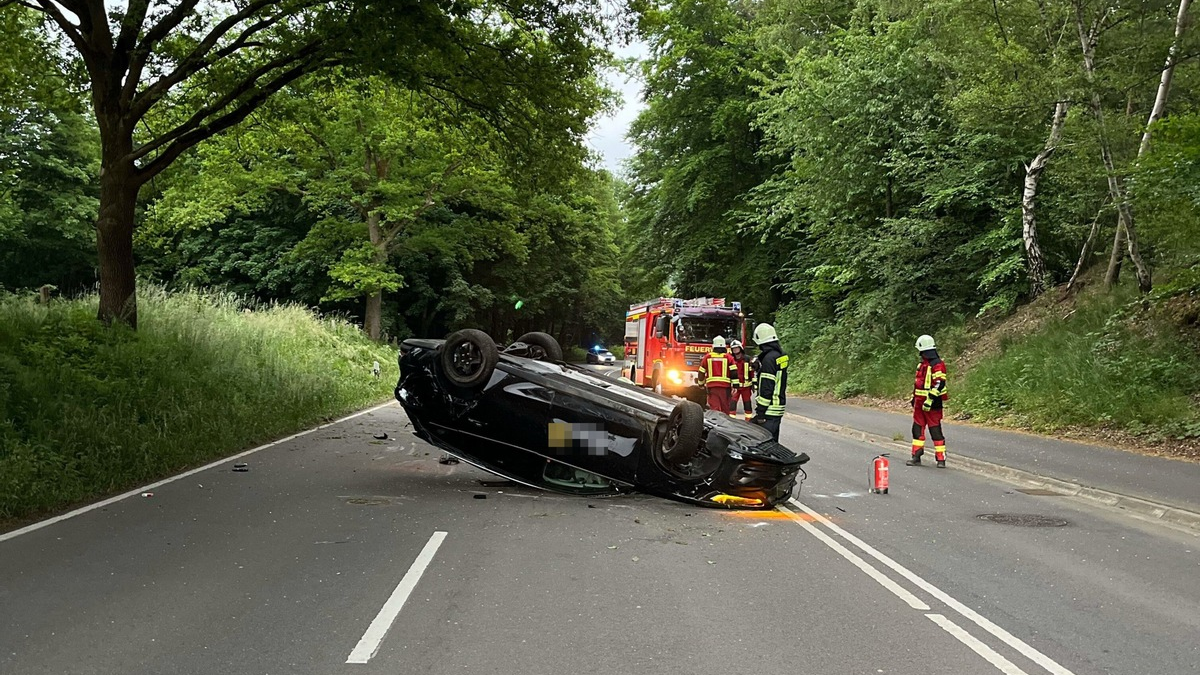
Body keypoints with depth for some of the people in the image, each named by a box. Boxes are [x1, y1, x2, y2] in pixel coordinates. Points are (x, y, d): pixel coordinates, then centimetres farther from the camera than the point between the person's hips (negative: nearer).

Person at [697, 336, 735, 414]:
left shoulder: (707, 357, 7)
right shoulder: (728, 357, 3)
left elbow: (701, 373, 12)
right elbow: (734, 372, -5)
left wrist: (701, 384, 27)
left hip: (711, 386, 0)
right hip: (725, 386, 0)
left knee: (714, 408, -6)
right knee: (725, 409, 9)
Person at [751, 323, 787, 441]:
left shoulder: (769, 358, -18)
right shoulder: (781, 355, 13)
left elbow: (766, 387, -20)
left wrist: (761, 412, -18)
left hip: (770, 409, -10)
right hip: (779, 408, 10)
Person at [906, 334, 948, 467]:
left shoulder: (937, 364, -15)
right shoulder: (922, 364, 15)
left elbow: (939, 384, -22)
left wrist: (930, 400, -25)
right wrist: (913, 397, 26)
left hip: (932, 403, -9)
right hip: (920, 402, 9)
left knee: (935, 430, -4)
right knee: (917, 429, 9)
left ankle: (941, 459, 1)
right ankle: (916, 457, 15)